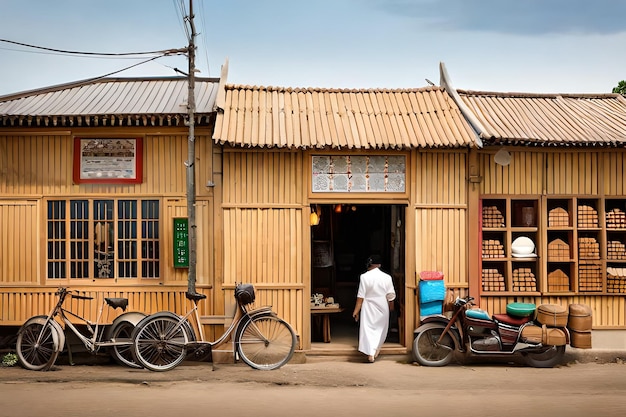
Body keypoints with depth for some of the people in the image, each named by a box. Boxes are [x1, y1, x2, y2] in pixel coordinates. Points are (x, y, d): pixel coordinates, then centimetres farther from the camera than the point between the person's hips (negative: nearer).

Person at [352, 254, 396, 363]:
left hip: (369, 307, -3)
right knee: (381, 328, 21)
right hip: (382, 307, 3)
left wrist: (356, 310, -7)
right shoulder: (387, 277, -5)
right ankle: (376, 349, 30)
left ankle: (370, 353, -7)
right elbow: (391, 295, 0)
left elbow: (361, 296, -12)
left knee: (368, 328, 1)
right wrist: (391, 305, 19)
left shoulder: (364, 277, -12)